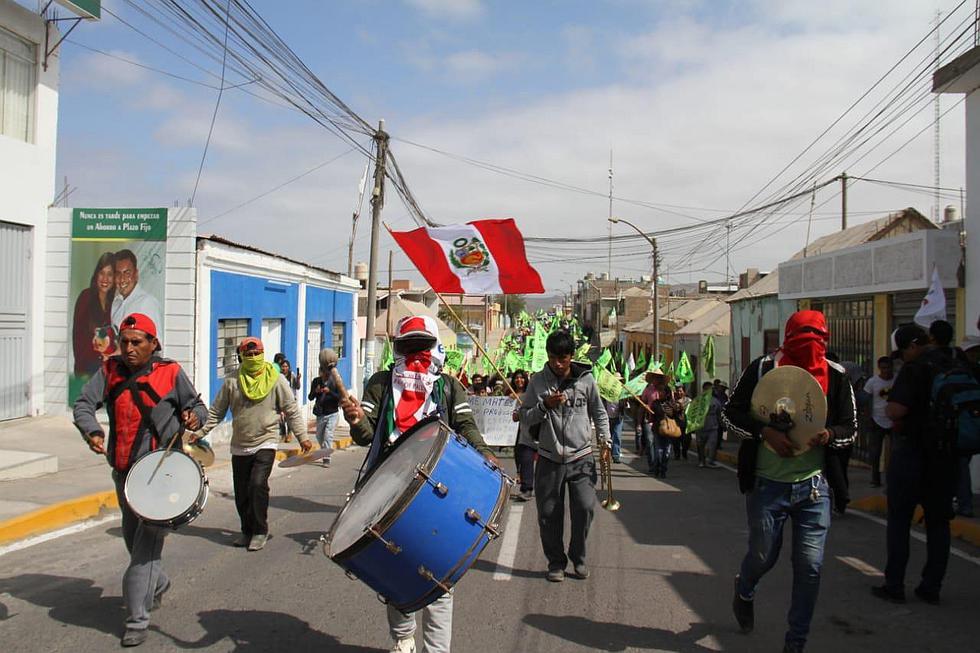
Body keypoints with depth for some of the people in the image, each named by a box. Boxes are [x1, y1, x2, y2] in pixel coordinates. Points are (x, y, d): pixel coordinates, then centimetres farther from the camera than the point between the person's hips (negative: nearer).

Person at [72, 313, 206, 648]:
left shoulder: (170, 373, -6)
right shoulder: (110, 370, 3)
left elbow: (197, 405, 4)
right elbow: (84, 405, -3)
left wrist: (195, 417, -19)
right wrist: (92, 431, -23)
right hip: (124, 471, 5)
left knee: (147, 543, -9)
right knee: (132, 537, 21)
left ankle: (137, 620, -2)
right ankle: (158, 583, 47)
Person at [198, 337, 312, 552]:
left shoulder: (276, 380, -2)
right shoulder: (232, 382, 3)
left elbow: (292, 411, 0)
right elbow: (216, 412, 10)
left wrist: (302, 437, -6)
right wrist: (200, 432, 1)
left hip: (265, 443, -3)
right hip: (239, 446, 3)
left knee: (258, 484, -18)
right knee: (241, 493, 8)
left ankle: (260, 531, -3)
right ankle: (247, 530, 27)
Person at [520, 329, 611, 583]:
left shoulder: (586, 379, 1)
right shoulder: (538, 381, 1)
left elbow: (599, 412, 11)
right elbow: (525, 417, 2)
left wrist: (605, 438, -4)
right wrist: (545, 405, -14)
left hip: (581, 457, -1)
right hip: (549, 458, 1)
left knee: (585, 508, -10)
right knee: (549, 514, 4)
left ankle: (578, 557, 14)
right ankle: (556, 562, 23)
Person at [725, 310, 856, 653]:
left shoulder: (836, 376, -2)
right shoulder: (763, 368, -8)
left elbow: (851, 428, 6)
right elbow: (731, 412, -3)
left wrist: (830, 434, -17)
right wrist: (765, 432, -20)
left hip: (814, 486, 2)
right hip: (767, 483, -1)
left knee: (810, 567, 4)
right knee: (763, 556, 13)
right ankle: (744, 592, 49)